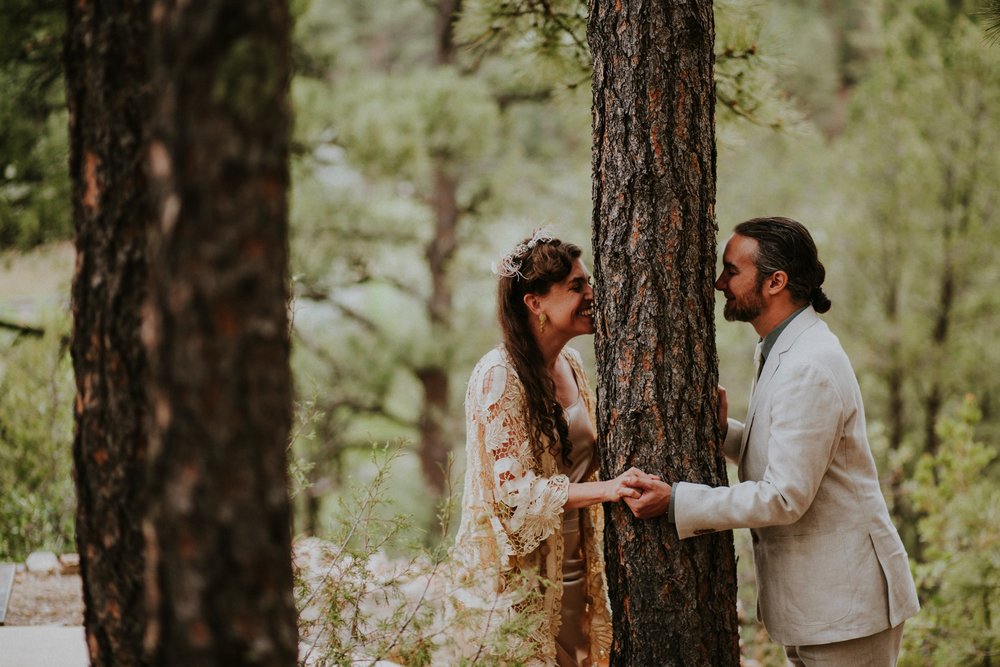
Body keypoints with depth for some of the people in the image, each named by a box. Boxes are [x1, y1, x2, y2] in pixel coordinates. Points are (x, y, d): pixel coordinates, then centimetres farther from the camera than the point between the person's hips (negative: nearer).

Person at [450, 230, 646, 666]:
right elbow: (514, 489, -21)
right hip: (519, 570, -7)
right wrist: (603, 490, -30)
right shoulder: (500, 376, -16)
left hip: (573, 571, 7)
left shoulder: (571, 366, 7)